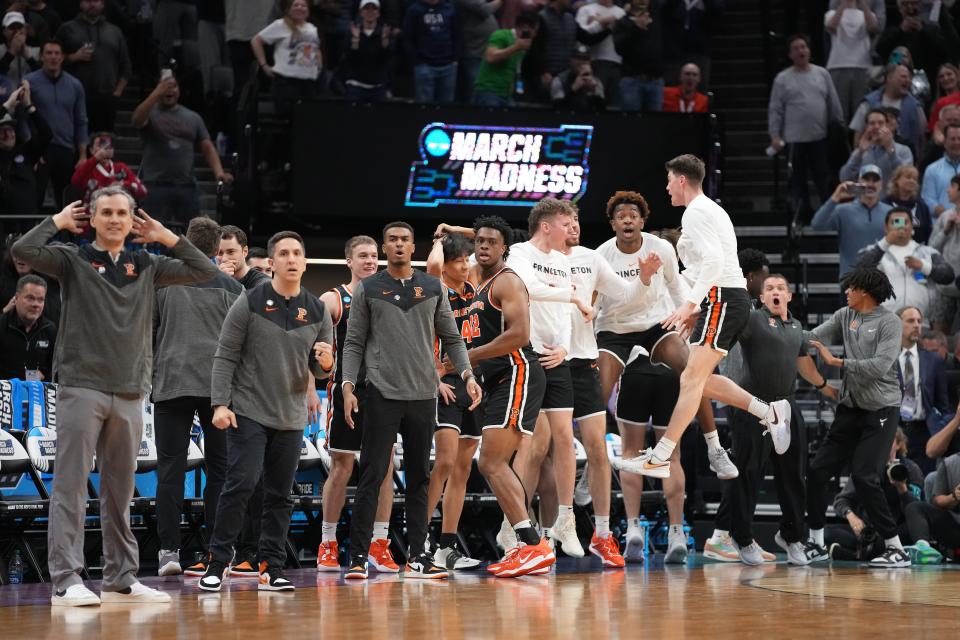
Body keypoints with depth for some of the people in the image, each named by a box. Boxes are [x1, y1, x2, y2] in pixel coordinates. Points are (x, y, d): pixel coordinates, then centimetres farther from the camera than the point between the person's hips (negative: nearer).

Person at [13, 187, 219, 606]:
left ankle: (121, 579, 16)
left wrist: (165, 237, 11)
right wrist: (59, 221, -1)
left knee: (120, 492, 10)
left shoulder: (146, 266, 15)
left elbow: (204, 271, 14)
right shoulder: (73, 260, 3)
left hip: (130, 394, 4)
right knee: (71, 486, -8)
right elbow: (24, 251, -13)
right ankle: (66, 581, -9)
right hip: (82, 387, -4)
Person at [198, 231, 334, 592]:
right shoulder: (250, 303, -4)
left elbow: (320, 370, 11)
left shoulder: (317, 311, 6)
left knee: (279, 495, 6)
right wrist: (220, 403, -13)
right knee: (241, 484, -13)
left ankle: (271, 569, 10)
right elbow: (225, 356, -4)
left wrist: (325, 363, -13)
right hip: (248, 411, -4)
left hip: (291, 417, 4)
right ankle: (217, 565, -5)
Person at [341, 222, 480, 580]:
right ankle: (358, 557, -6)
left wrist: (467, 375, -1)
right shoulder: (368, 289, 5)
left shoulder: (433, 289, 11)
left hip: (423, 395, 3)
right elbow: (354, 343, 5)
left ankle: (417, 557, 11)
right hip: (382, 393, -3)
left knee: (419, 479, 7)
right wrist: (348, 386, -7)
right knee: (372, 476, -7)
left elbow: (452, 339, 14)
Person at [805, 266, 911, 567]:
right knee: (818, 471, 3)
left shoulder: (889, 322, -10)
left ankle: (896, 549, -5)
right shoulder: (844, 316, 8)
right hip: (850, 407, 7)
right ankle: (816, 544, 16)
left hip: (881, 410, -7)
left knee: (864, 477, -14)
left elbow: (880, 366, -21)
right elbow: (811, 338, 0)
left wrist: (836, 362, -19)